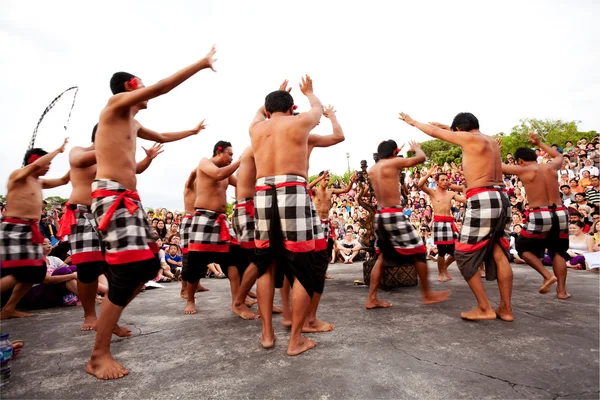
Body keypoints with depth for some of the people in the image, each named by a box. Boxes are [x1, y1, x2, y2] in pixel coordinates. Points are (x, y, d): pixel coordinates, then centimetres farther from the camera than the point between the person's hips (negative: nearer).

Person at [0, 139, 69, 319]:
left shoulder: (39, 182, 17)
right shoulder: (18, 175, -6)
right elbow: (37, 164, -24)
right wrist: (59, 150, -15)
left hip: (30, 230, 9)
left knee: (36, 272, 7)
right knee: (19, 273, -15)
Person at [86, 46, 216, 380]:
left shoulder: (133, 123, 24)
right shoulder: (117, 103, 0)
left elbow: (162, 137, 40)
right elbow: (162, 87, -12)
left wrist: (193, 131, 52)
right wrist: (202, 64, -7)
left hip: (130, 199, 10)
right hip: (112, 195, -10)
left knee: (150, 264, 9)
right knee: (127, 271, -15)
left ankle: (109, 320, 24)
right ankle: (99, 355, -5)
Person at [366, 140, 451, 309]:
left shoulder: (372, 170, 13)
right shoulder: (394, 163, -6)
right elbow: (422, 157, 2)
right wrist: (416, 148, 22)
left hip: (380, 216, 8)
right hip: (394, 215, -8)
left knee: (382, 256, 14)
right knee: (419, 252, 6)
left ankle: (371, 299, 11)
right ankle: (427, 295, 16)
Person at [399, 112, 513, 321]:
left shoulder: (468, 138, -3)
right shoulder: (491, 140, 19)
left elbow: (434, 132, 8)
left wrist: (412, 122, 23)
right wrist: (447, 126, 47)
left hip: (482, 200, -8)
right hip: (501, 199, 9)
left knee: (464, 255, 2)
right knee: (499, 255, 11)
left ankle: (484, 308, 4)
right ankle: (506, 309, 16)